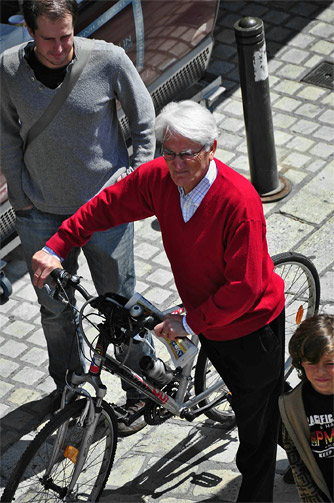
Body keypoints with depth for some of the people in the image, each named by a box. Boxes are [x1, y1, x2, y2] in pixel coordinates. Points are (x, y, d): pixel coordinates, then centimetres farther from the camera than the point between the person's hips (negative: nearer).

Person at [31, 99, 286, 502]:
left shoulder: (240, 201, -36)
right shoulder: (157, 178, -17)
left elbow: (243, 287, -32)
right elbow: (107, 207, 0)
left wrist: (189, 322, -25)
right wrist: (55, 247, -4)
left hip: (251, 323, -7)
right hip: (208, 318, 7)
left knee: (256, 416, 10)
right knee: (243, 394, 30)